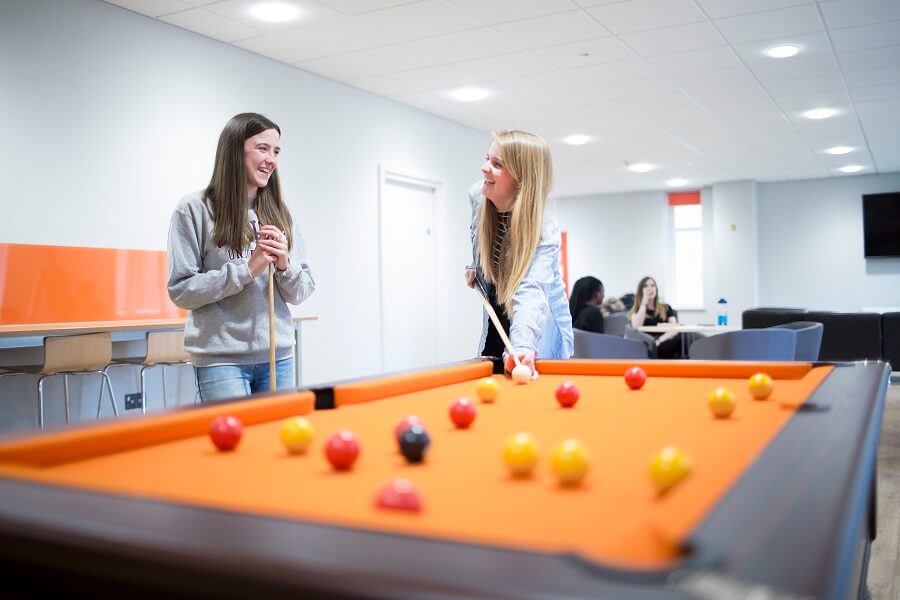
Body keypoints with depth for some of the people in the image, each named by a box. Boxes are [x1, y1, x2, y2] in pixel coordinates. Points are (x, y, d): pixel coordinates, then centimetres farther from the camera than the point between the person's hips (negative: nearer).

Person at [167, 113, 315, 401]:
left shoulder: (278, 213, 9)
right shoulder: (195, 209, -4)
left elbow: (301, 292, 10)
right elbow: (180, 290, -8)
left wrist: (285, 266, -11)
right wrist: (246, 270, -15)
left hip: (279, 356, 5)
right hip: (221, 358, -4)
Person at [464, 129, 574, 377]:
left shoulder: (544, 230, -29)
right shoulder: (477, 196, -12)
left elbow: (530, 290, -46)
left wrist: (523, 345, -61)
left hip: (540, 336, -5)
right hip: (494, 329, 5)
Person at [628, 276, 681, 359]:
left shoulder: (666, 308, 20)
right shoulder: (636, 310, 15)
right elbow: (636, 327, -8)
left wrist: (660, 339, -15)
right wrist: (644, 303, -2)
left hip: (666, 343, 3)